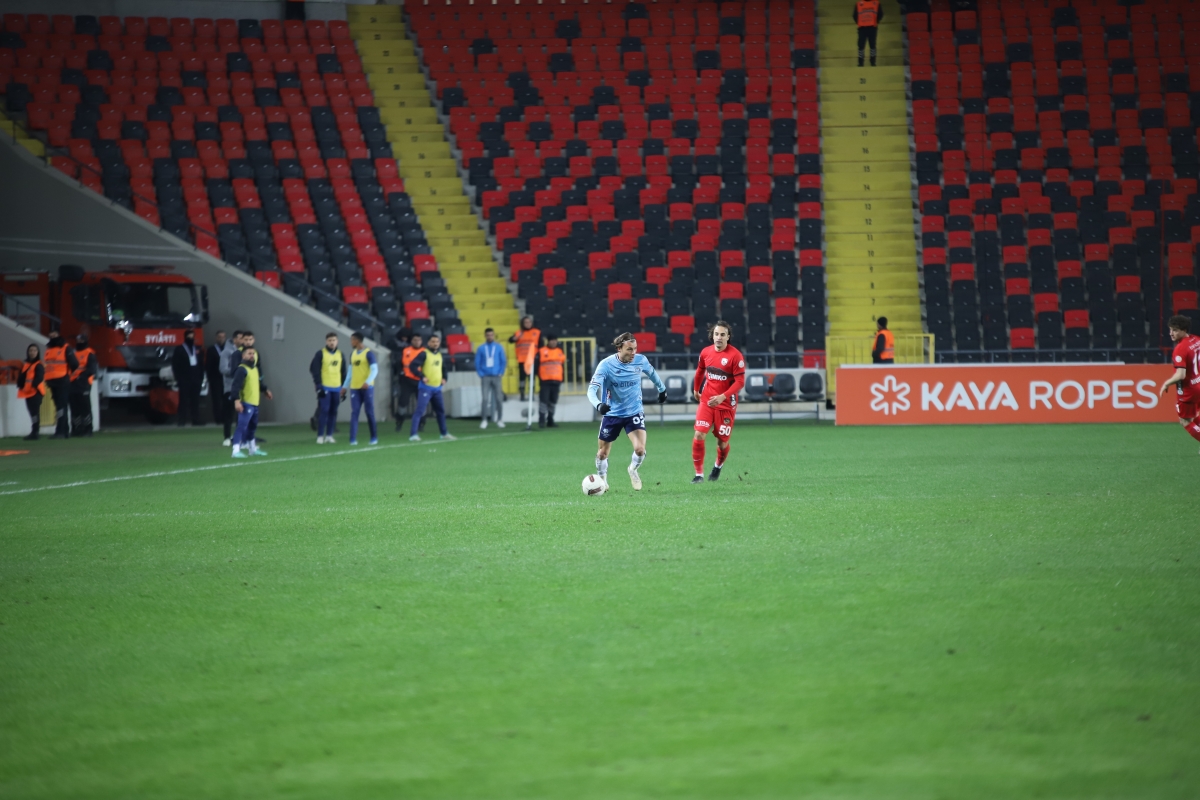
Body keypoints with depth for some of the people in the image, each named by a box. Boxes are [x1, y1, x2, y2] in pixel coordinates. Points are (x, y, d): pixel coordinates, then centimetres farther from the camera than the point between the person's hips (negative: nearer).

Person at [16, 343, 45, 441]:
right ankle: (34, 432, 15)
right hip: (28, 392, 8)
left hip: (36, 391, -8)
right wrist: (21, 386, -5)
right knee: (32, 412, 10)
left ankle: (34, 433, -15)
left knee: (35, 411, -12)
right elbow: (21, 378, 13)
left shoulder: (39, 365, -5)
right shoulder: (25, 365, 18)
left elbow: (39, 378, -17)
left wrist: (33, 386, -26)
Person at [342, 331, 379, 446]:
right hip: (355, 388, 5)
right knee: (354, 413, -3)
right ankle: (353, 439, -8)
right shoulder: (353, 353, 13)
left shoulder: (368, 353, -7)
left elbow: (375, 370, -12)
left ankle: (374, 437, 13)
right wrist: (345, 386, 16)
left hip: (366, 388, -5)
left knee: (370, 413, 1)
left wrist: (367, 382, -27)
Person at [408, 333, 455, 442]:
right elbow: (413, 365, -15)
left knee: (441, 410, 16)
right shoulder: (424, 354, -8)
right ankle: (413, 434, -16)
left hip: (437, 388, 7)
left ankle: (444, 433, 30)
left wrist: (443, 378, 13)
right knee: (420, 410, -13)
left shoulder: (439, 355, 13)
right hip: (426, 387, -7)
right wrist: (422, 376, -20)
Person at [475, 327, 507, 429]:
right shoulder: (481, 348, 3)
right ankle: (484, 420, -3)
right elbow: (477, 363, 5)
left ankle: (499, 419, 9)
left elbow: (504, 361, 6)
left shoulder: (499, 347, 4)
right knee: (485, 399, -7)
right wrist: (481, 375, -3)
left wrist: (501, 374, -2)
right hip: (485, 377, 0)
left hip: (497, 377, 1)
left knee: (499, 398, 1)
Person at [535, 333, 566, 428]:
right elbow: (536, 365, -3)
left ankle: (550, 420, 16)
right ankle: (542, 420, -9)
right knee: (543, 400, -11)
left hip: (556, 381, 4)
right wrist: (539, 377, -9)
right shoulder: (541, 352, -2)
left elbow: (563, 365, 16)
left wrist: (561, 379, 12)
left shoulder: (560, 352, 12)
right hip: (545, 381, -4)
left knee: (553, 401, 9)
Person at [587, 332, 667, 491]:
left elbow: (651, 373, 13)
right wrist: (598, 405, -48)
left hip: (634, 412, 1)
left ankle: (633, 470, 18)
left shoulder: (640, 360, -11)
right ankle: (601, 479, 40)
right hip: (612, 414, -1)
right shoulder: (606, 365, -21)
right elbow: (592, 389, -28)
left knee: (640, 449, -16)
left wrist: (662, 389, 27)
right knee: (603, 452, 11)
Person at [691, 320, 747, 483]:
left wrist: (722, 397, -26)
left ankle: (718, 466, 37)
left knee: (722, 442, 5)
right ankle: (699, 474, -3)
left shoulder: (735, 355, -14)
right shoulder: (706, 352, 0)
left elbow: (740, 381, -16)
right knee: (699, 435, -13)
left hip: (726, 404, -3)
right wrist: (696, 389, 29)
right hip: (706, 402, 3)